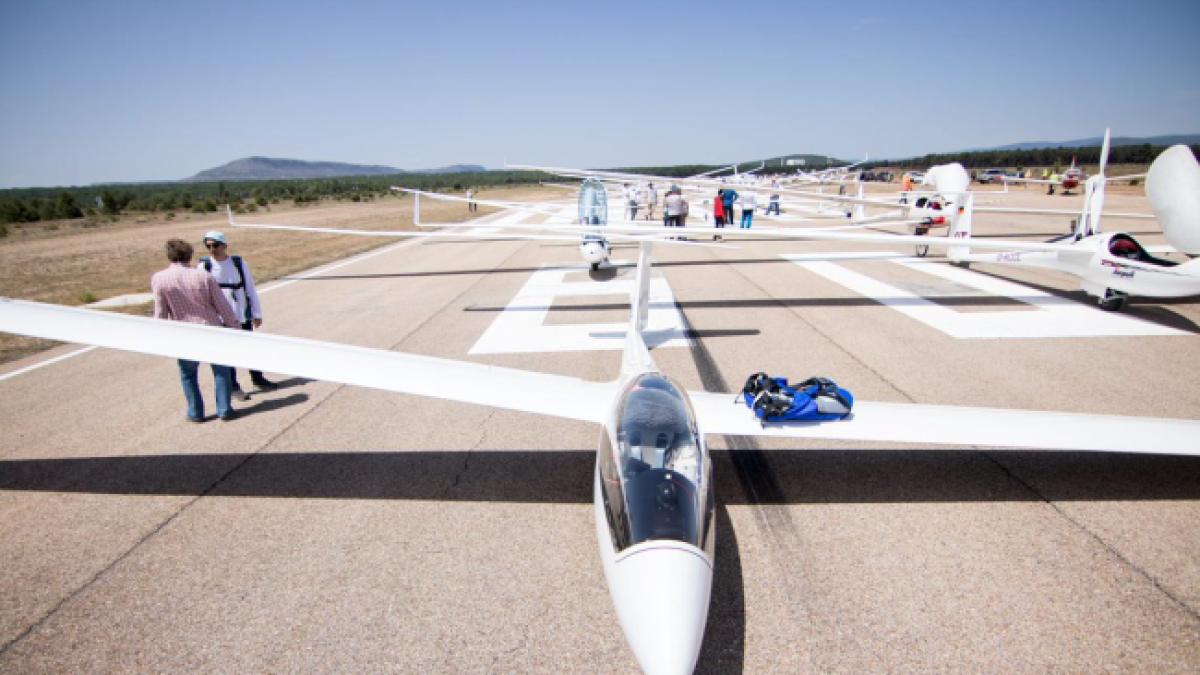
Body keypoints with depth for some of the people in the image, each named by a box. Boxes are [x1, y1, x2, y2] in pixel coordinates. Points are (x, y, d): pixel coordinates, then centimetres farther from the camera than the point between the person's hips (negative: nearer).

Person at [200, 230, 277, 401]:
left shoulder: (239, 263, -3)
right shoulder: (204, 265, -6)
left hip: (243, 316, 2)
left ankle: (257, 378, 33)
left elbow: (251, 289, 2)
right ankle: (233, 387, 19)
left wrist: (257, 313, 4)